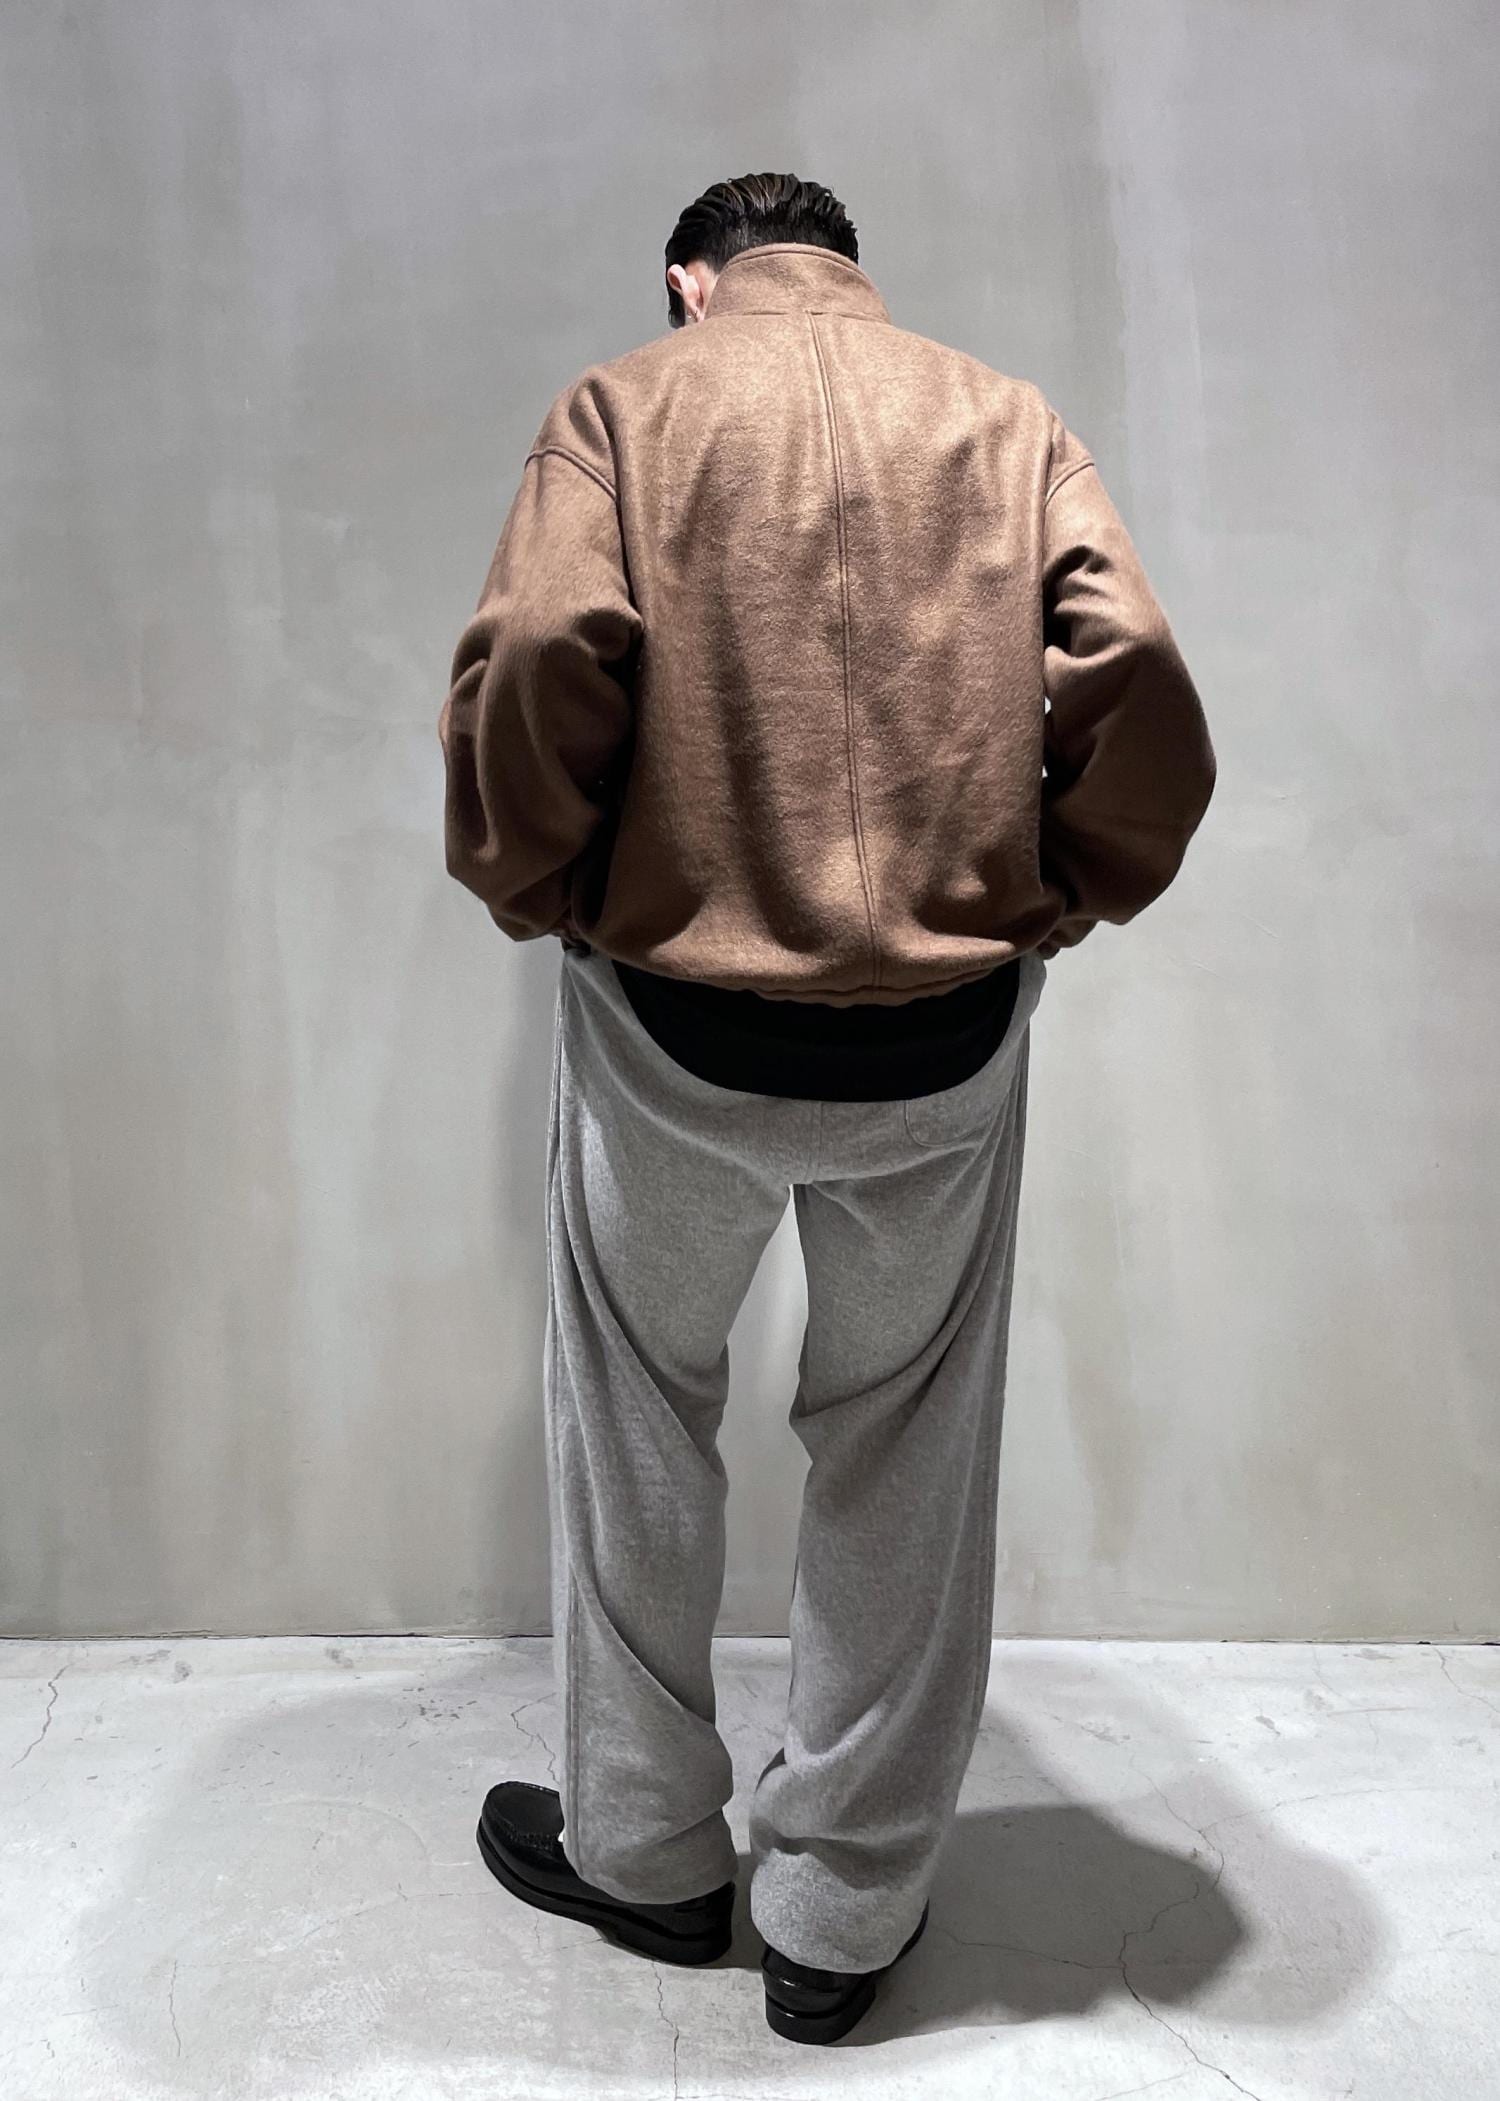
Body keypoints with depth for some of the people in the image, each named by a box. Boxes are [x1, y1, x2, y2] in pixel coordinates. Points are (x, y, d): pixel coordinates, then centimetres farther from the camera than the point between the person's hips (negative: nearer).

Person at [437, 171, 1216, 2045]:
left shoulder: (624, 403, 3)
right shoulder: (1007, 418, 9)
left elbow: (535, 659, -14)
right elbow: (1138, 683, -6)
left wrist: (542, 891, 1)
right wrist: (1057, 900, 7)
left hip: (676, 1017, -1)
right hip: (950, 1033, 2)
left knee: (636, 1429, 20)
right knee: (904, 1456, 16)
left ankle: (643, 1850, 36)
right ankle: (844, 1912, 29)